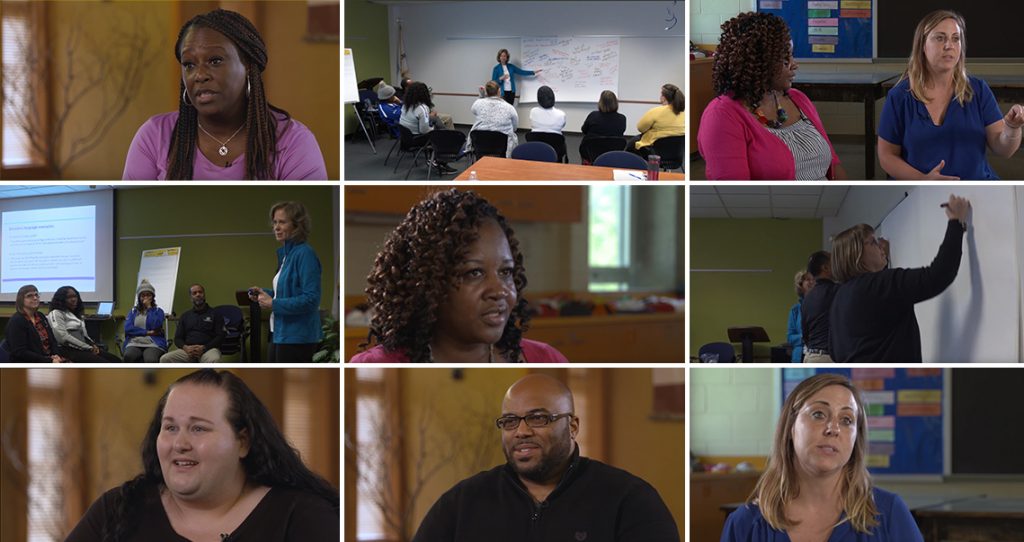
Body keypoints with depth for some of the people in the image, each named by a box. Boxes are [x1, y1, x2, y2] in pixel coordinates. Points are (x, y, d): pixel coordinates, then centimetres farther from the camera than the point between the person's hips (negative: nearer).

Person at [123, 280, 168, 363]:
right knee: (129, 356, -37)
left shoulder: (158, 311, 18)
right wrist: (147, 332, -3)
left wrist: (149, 307, 2)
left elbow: (155, 326, -3)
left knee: (151, 360, -39)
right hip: (134, 344, 2)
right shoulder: (133, 311, 23)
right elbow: (127, 328, 5)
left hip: (154, 344, -2)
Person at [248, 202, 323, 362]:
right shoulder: (285, 253, 12)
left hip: (297, 338, -10)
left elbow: (311, 299, -23)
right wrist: (265, 294, 7)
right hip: (281, 334, 10)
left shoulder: (305, 254, -16)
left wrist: (274, 304, -19)